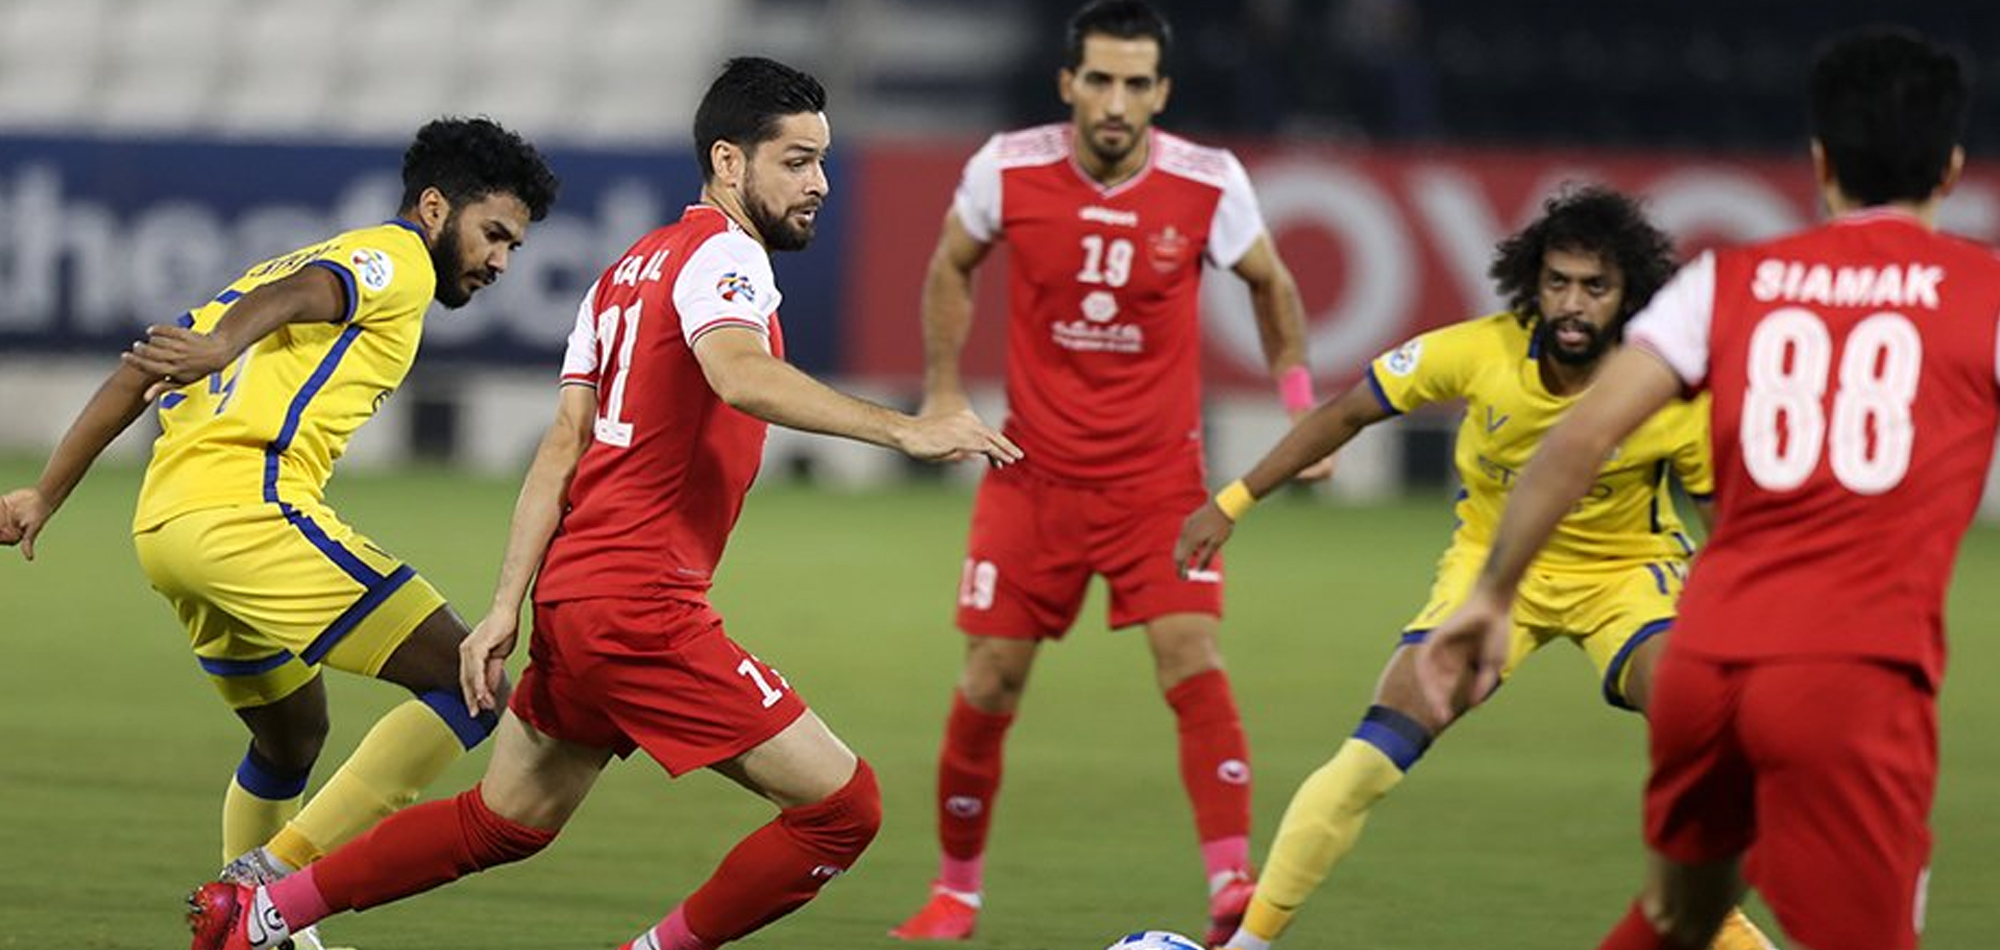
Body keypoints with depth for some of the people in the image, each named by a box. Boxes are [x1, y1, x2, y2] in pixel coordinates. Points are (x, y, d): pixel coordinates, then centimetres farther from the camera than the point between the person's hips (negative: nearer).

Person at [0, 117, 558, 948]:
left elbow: (141, 371, 25)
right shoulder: (397, 258, 4)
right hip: (250, 510, -9)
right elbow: (290, 297, -18)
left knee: (292, 736, 28)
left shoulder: (308, 256, 30)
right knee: (468, 688, -9)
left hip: (165, 524, 9)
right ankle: (273, 876, -16)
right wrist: (218, 347, -39)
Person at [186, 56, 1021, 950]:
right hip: (643, 609, -10)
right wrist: (901, 430, -39)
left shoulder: (633, 267, 19)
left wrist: (507, 606, 12)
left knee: (502, 823, 26)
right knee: (842, 806, -8)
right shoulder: (724, 253, -9)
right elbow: (741, 376, -32)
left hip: (574, 597, 10)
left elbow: (563, 446, 15)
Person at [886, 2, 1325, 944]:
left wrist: (1302, 408, 4)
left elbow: (1270, 285, 9)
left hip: (1158, 477, -1)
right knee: (990, 683, 2)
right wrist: (943, 394, 4)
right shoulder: (1008, 171, -10)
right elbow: (951, 268, 11)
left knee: (1192, 661, -18)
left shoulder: (1209, 185, -11)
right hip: (1032, 470, 1)